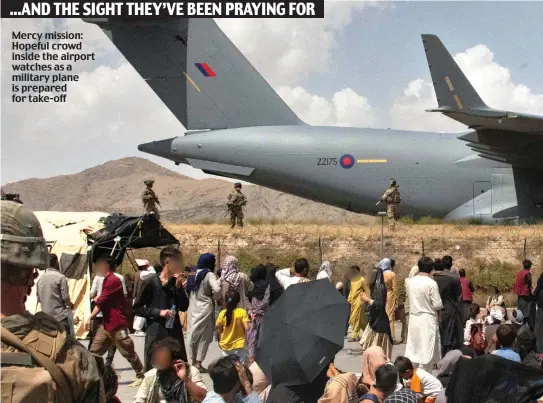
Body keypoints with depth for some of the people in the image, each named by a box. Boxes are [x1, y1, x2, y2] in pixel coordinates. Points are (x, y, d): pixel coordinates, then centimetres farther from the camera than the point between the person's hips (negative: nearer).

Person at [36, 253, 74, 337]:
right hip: (60, 315, -6)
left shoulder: (40, 278, 6)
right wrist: (70, 305, 9)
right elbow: (65, 297, -11)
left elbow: (38, 298, 11)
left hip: (46, 316, 6)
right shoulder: (60, 277, -10)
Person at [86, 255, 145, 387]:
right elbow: (100, 303, 17)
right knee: (94, 351, 6)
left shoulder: (113, 280, -18)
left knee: (128, 352, 2)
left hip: (117, 325, -10)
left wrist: (95, 299, -2)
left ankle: (141, 376, 13)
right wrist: (90, 318, 10)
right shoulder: (106, 280, 15)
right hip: (106, 324, 10)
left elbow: (100, 301, -20)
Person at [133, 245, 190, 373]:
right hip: (156, 334, -6)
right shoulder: (150, 281, -9)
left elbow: (184, 307, 4)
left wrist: (179, 287, -7)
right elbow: (137, 308, -6)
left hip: (175, 333, 6)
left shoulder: (176, 282, 9)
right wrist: (158, 312, -16)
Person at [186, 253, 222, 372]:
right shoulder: (209, 275, -13)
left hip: (193, 308, 6)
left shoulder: (194, 275, 7)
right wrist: (213, 298, -9)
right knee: (204, 336, 2)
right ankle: (198, 364, 1)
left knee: (193, 334, 14)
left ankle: (193, 363, 20)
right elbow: (217, 290, -26)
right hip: (205, 309, -6)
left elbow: (188, 291, 11)